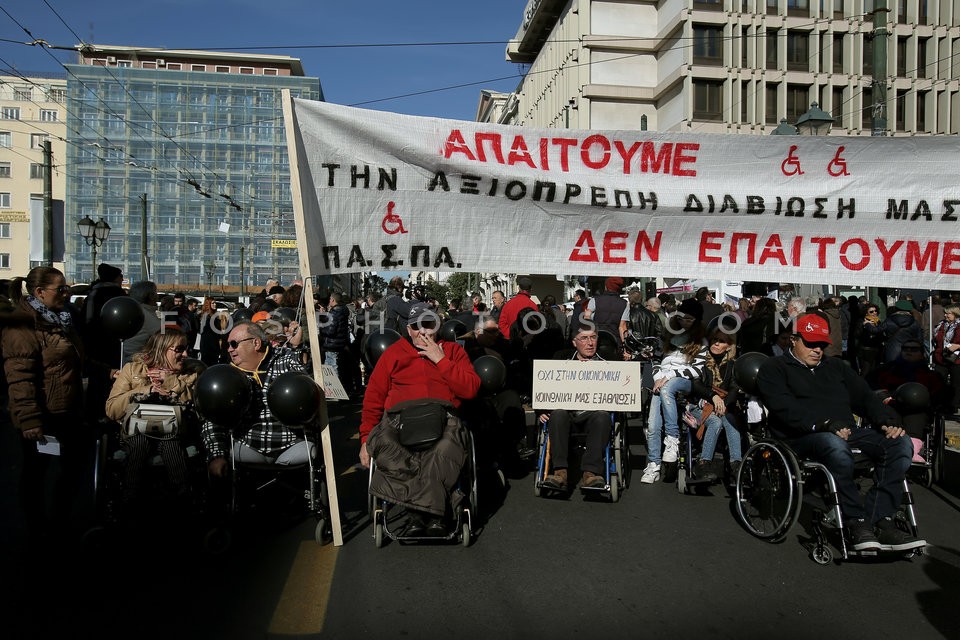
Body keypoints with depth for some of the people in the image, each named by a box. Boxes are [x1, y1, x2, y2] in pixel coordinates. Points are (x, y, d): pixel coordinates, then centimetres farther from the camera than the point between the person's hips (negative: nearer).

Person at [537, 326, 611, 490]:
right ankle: (560, 471, -38)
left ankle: (590, 473, -39)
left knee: (603, 416, -33)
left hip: (592, 412, 0)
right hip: (566, 408, 0)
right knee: (558, 414, -34)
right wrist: (541, 409, -3)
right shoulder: (561, 359, 19)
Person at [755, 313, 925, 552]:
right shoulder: (774, 369, 10)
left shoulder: (835, 366, 30)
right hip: (802, 436, -6)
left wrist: (888, 421, -1)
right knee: (834, 444, -40)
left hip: (848, 431, 6)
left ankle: (881, 520, -25)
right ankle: (857, 523, -29)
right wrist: (824, 424, -21)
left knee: (901, 442, -19)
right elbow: (784, 407, -7)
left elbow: (865, 396, 21)